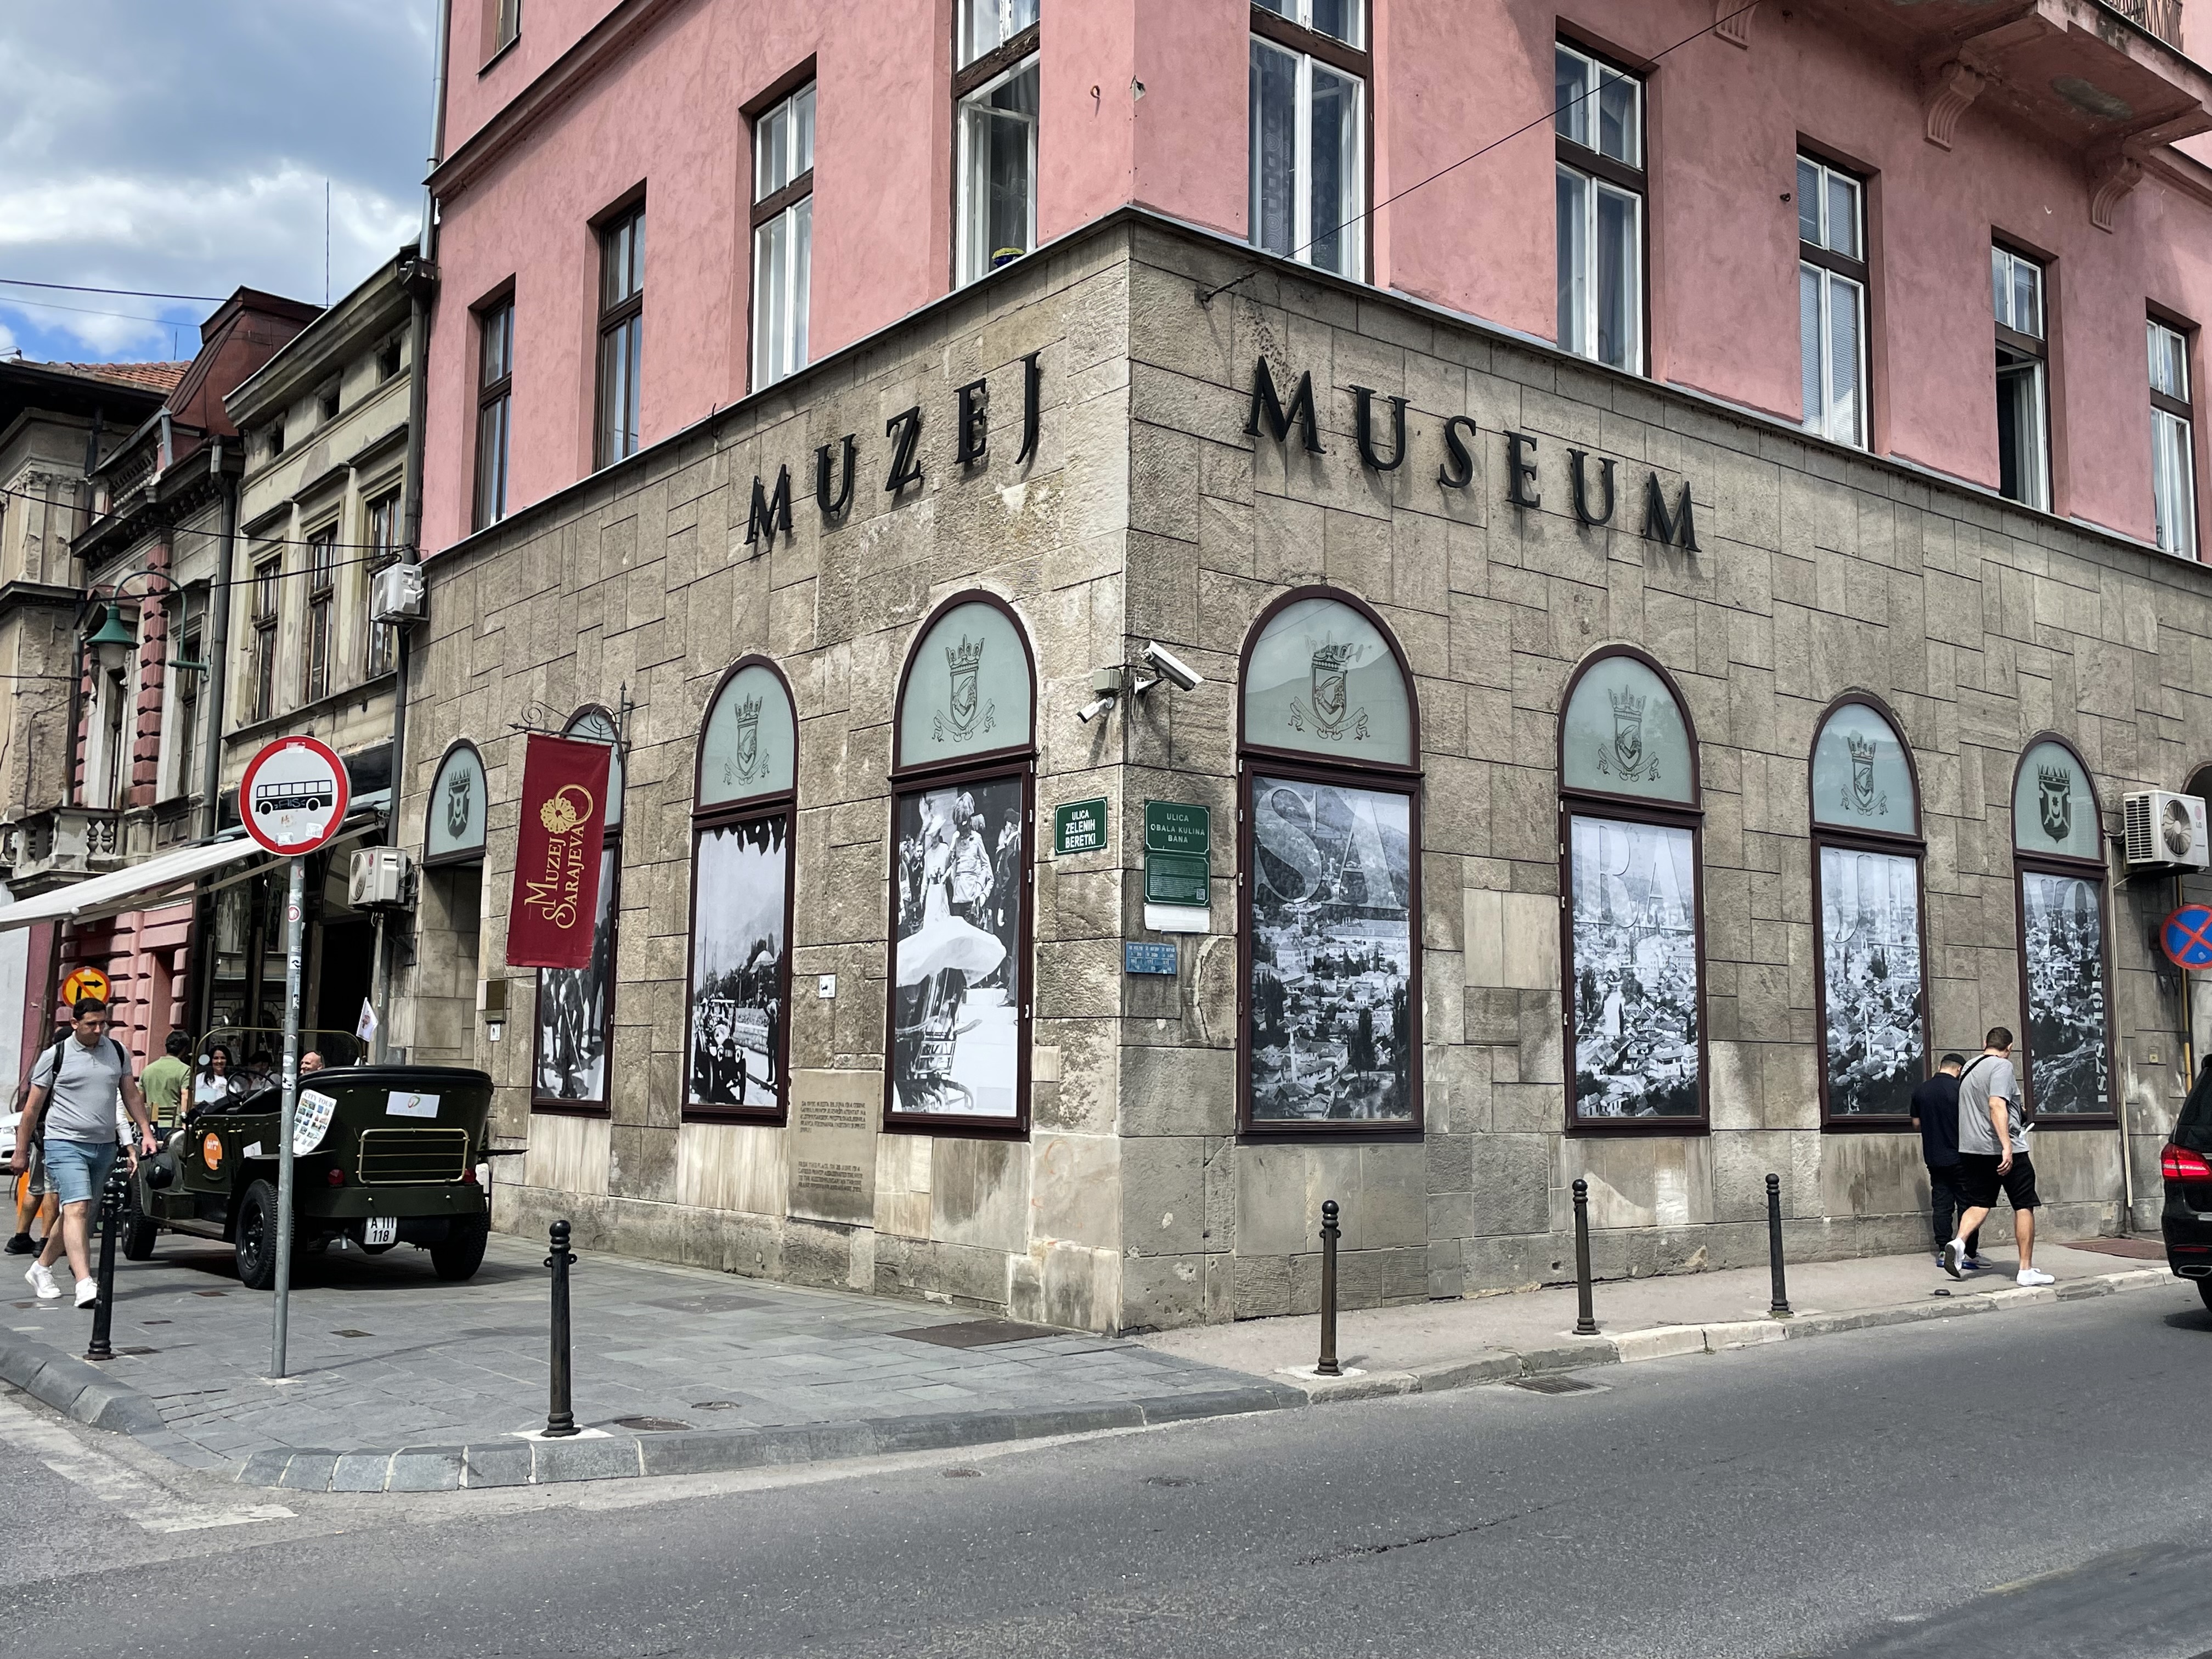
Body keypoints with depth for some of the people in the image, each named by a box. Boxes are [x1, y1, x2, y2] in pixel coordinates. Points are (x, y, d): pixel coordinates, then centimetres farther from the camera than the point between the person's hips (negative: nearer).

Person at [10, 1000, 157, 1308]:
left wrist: (146, 1131, 8)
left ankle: (42, 1267, 32)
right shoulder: (55, 1055, -2)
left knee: (80, 1214, 12)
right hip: (65, 1144, -5)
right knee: (76, 1209, -17)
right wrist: (21, 1152, 4)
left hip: (104, 1145, 5)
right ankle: (85, 1283, -25)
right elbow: (33, 1107, 3)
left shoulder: (117, 1052, 9)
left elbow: (132, 1095, 18)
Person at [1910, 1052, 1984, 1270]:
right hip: (1959, 1156, -5)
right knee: (1967, 1205, 2)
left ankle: (1943, 1253, 7)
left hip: (1934, 1158, 5)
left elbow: (1916, 1123, 13)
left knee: (1941, 1205, 7)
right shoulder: (1960, 1089, -11)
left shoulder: (1920, 1091, 5)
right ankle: (1971, 1255, 3)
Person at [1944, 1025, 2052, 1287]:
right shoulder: (2002, 1066, -9)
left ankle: (1958, 1242, -16)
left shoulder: (1968, 1069, 15)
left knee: (1979, 1204, 11)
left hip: (1971, 1149, 7)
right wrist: (2007, 1146, -28)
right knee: (2024, 1206, 5)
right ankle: (2026, 1270, 6)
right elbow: (1997, 1105, -23)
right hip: (2006, 1151, -7)